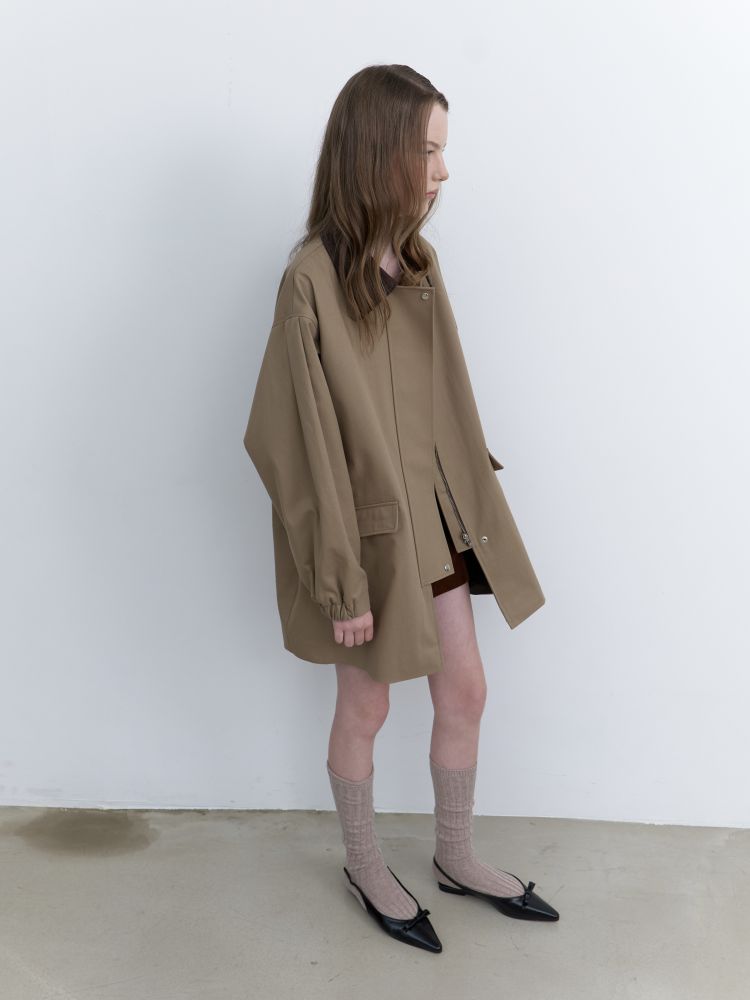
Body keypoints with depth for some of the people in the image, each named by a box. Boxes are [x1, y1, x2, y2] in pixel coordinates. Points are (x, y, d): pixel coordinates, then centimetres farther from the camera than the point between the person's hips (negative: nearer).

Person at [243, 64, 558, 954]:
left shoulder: (417, 260, 1)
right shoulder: (313, 279, -22)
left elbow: (444, 397, 9)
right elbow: (304, 439, -20)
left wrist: (474, 497, 11)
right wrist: (341, 580, -17)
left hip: (435, 511, 7)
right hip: (367, 524, -7)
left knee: (464, 688, 16)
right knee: (365, 706, 13)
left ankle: (455, 856, 40)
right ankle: (365, 869, 38)